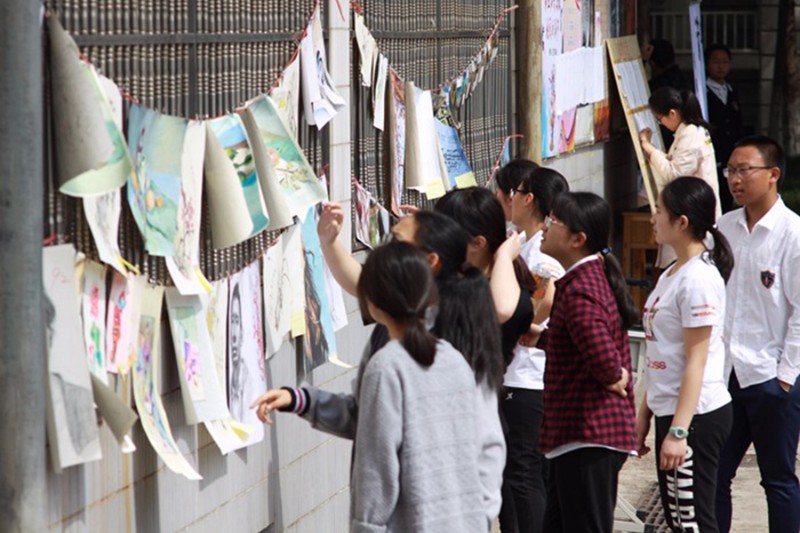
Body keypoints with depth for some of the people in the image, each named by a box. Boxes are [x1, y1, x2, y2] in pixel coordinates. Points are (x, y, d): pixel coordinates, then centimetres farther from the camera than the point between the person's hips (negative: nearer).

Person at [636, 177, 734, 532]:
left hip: (697, 415, -10)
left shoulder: (699, 278, -16)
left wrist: (678, 431, -22)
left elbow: (696, 361, -19)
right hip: (671, 411, 10)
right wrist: (644, 415, 18)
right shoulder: (672, 274, 12)